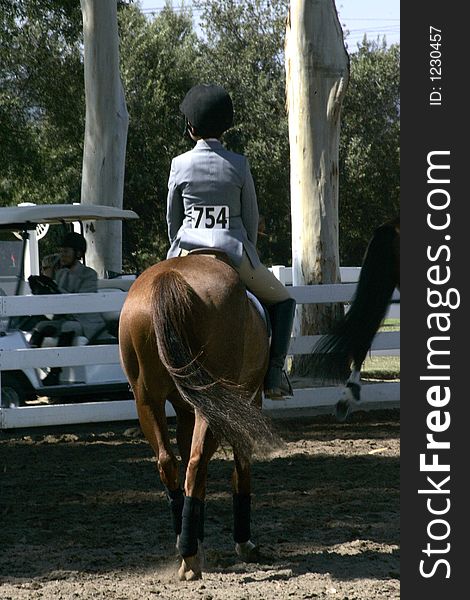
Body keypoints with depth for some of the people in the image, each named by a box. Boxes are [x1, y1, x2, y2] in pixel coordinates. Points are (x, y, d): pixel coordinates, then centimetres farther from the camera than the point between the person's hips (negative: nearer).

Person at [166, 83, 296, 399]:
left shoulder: (180, 165, 0)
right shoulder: (239, 165, -3)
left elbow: (172, 219, 8)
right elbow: (252, 218, 4)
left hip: (188, 253, 1)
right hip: (233, 250, -1)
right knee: (283, 301, 18)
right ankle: (275, 370, 2)